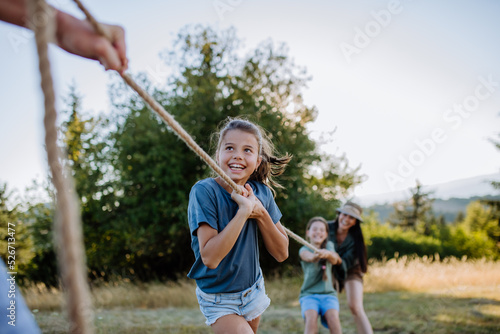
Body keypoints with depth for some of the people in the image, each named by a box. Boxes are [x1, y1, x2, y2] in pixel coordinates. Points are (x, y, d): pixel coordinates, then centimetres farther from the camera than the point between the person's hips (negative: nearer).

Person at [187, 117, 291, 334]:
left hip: (253, 291, 5)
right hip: (219, 299, -5)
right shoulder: (204, 191, -22)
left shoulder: (262, 193, -7)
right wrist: (244, 210, -33)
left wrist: (261, 213, -20)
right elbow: (210, 257, -31)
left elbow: (281, 254, -6)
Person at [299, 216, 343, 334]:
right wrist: (315, 256, -50)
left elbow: (334, 260, -13)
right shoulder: (304, 250, 1)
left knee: (333, 318, -28)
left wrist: (328, 254, -39)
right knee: (311, 317, -31)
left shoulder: (329, 245, 9)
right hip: (309, 294, -1)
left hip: (328, 293, 2)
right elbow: (308, 257, -24)